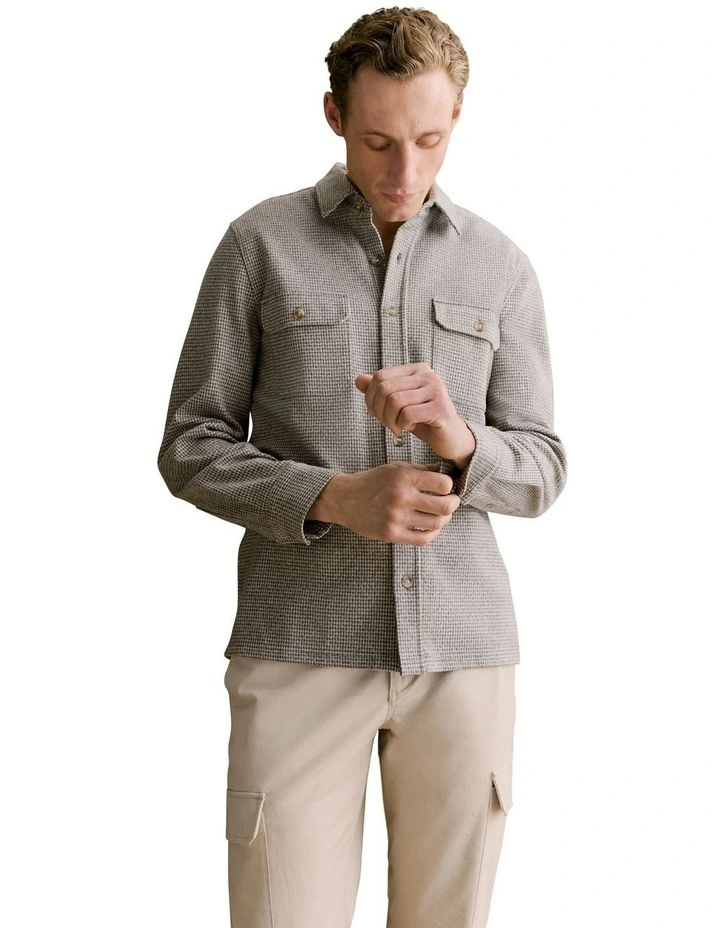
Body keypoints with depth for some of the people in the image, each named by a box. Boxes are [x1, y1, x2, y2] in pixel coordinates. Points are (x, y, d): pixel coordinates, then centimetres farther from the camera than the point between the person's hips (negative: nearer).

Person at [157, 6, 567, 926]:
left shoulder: (501, 268, 8)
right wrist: (337, 499, -15)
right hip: (300, 645, -2)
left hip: (463, 651, 2)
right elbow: (192, 448, 2)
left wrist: (459, 441, -16)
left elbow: (540, 471, 7)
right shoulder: (261, 244, 2)